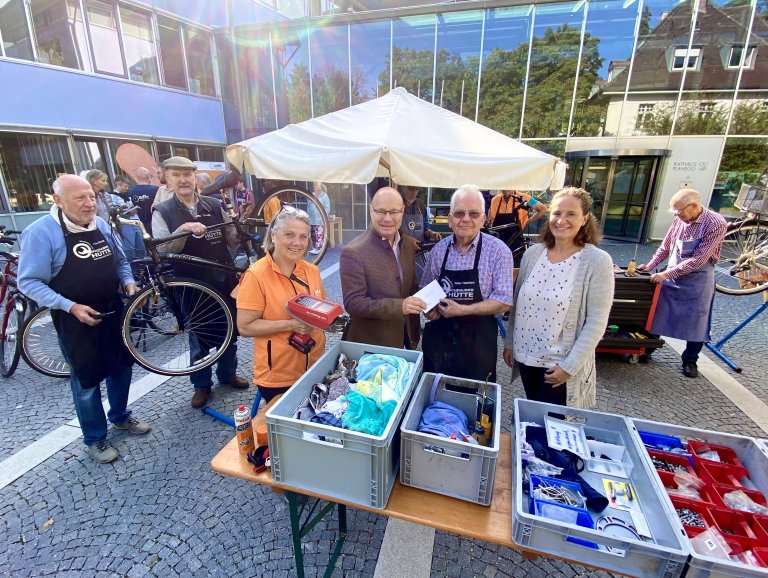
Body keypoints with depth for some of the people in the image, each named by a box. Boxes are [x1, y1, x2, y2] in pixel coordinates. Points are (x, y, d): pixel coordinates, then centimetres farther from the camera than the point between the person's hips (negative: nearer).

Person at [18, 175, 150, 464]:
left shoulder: (100, 224, 2)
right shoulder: (41, 232, -16)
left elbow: (120, 260, 14)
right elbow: (29, 282, -15)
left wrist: (128, 282, -5)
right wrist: (71, 307, -24)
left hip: (113, 311, 6)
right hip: (76, 320, -5)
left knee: (121, 366, 18)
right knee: (86, 379, 8)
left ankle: (120, 415, 42)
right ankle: (95, 439, 28)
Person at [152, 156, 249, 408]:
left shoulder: (216, 205, 3)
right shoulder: (162, 212, -2)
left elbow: (233, 242, 6)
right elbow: (162, 250, -13)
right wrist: (183, 229, -28)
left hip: (223, 281, 3)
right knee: (199, 336, 10)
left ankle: (228, 373, 38)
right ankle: (202, 385, 30)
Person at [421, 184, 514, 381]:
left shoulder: (498, 251, -10)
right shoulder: (439, 249, 2)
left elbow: (503, 301, -12)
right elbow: (426, 290, 12)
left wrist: (463, 310, -20)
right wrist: (429, 307, -7)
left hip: (477, 340, -3)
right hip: (438, 337, 4)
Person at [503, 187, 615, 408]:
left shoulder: (597, 261, -14)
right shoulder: (532, 253, -1)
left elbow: (596, 322, -14)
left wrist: (570, 366, -16)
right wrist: (509, 343, 8)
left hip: (560, 364, -4)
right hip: (526, 355, 4)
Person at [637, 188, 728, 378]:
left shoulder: (716, 224, -19)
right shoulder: (680, 219, -3)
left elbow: (698, 259, -23)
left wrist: (666, 274, -25)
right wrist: (650, 265, 0)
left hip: (697, 278, -5)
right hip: (672, 274, 5)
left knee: (695, 320, 8)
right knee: (657, 314, 9)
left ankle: (690, 360, 26)